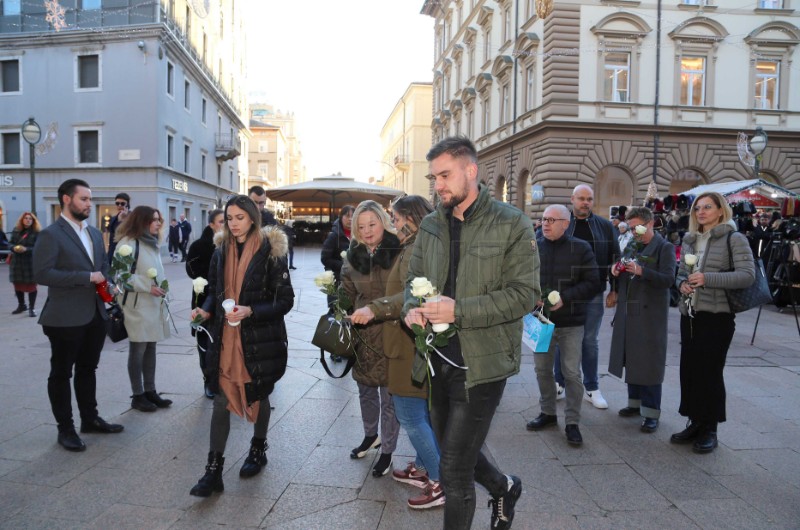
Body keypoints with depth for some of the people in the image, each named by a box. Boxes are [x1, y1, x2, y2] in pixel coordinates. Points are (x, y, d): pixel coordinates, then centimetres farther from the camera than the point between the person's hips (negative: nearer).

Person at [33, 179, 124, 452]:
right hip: (66, 317, -7)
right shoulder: (50, 234, -12)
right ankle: (65, 429, 20)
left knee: (87, 369, 18)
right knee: (61, 373, 8)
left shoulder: (95, 233, 12)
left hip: (95, 314, 7)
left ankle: (90, 418, 32)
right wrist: (87, 277, -21)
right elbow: (41, 274, -21)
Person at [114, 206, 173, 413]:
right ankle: (137, 395, 11)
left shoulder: (152, 243, 15)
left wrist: (161, 287, 11)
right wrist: (148, 286, -21)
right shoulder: (128, 243, -12)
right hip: (137, 306, -8)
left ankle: (150, 391, 20)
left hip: (154, 304, 8)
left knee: (150, 349, 12)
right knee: (138, 350, 1)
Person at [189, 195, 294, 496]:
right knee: (221, 401, 1)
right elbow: (215, 291, 15)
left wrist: (251, 311, -23)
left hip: (261, 340, -3)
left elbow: (285, 300, -11)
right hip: (226, 339, 3)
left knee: (258, 396, 15)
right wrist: (206, 310, -6)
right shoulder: (221, 252, 4)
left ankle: (258, 450, 39)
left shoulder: (270, 252, -10)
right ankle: (214, 469, 11)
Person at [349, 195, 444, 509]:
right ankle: (423, 468, 32)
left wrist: (374, 309, -34)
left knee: (409, 415, -3)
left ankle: (440, 482, 7)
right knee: (423, 413, 19)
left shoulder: (415, 251, -17)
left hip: (412, 344, -10)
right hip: (419, 342, 10)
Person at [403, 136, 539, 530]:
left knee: (454, 471, -1)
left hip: (481, 361, -6)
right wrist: (412, 308, -10)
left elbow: (525, 293, -15)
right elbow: (414, 279, 13)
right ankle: (503, 487, 52)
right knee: (455, 454, 22)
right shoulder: (431, 226, 6)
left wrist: (459, 311, -24)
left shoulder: (512, 224, -10)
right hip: (439, 360, 6)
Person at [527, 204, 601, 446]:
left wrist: (565, 298, -18)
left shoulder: (581, 248, -5)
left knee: (572, 372, 2)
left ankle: (572, 422, 14)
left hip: (571, 322, -3)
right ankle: (547, 412, 31)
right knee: (542, 368, 13)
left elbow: (593, 284, -7)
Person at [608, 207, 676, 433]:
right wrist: (616, 271, -1)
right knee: (631, 358, 12)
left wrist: (641, 271, -26)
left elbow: (669, 279, -15)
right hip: (628, 312, 6)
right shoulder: (632, 246, 15)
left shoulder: (664, 248, -4)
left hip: (650, 314, -6)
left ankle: (651, 412, 5)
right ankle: (635, 402, 25)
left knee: (649, 362, -3)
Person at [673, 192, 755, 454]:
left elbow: (747, 275, -14)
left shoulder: (733, 238, -5)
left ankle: (709, 430, 14)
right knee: (689, 369, 8)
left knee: (710, 371, -1)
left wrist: (708, 279, -22)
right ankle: (695, 423, 22)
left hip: (717, 315, -6)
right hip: (689, 314, 6)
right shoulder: (689, 240, 13)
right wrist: (682, 283, -2)